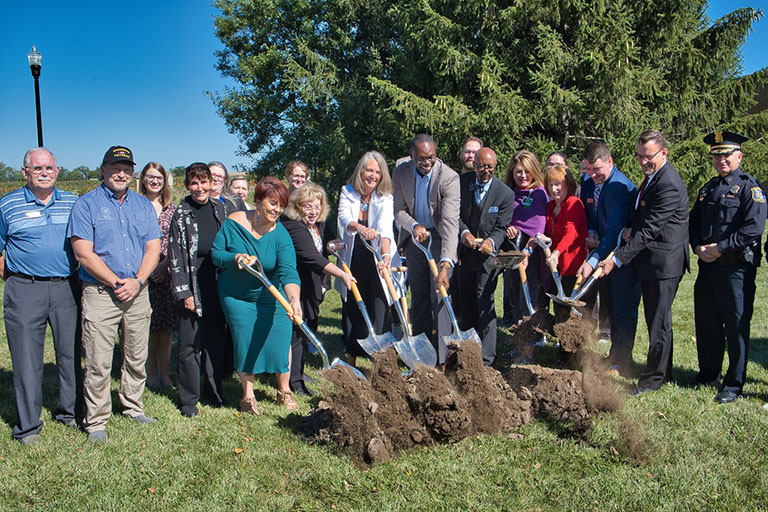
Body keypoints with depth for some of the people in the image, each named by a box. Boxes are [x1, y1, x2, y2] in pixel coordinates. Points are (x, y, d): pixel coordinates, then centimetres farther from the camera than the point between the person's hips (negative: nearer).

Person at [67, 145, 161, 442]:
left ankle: (133, 408, 28)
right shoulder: (86, 204, 0)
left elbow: (153, 248, 6)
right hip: (100, 294, -4)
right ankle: (96, 421, 11)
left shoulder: (144, 205, 13)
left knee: (137, 358, 12)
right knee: (98, 363, -2)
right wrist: (117, 282, -13)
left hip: (138, 293, 4)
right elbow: (83, 253, -9)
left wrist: (137, 281, -9)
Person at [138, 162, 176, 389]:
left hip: (166, 274, 2)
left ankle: (164, 372, 18)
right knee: (149, 328, 1)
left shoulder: (171, 208, 9)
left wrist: (164, 264, -6)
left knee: (166, 327, 5)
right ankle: (151, 372, 16)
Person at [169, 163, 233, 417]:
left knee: (216, 339, 10)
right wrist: (183, 292, -11)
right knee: (190, 343, 2)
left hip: (217, 283, 4)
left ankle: (214, 390, 24)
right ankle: (188, 398, 14)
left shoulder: (219, 207, 8)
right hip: (192, 284, -4)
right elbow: (176, 256, -6)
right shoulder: (181, 214, -4)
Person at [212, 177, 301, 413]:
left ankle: (284, 391, 27)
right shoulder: (233, 223, -15)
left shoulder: (280, 235, -17)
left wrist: (294, 298, -46)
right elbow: (216, 253, -6)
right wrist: (234, 258, -28)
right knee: (245, 343, 3)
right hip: (235, 296, 0)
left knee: (280, 341, 3)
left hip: (271, 297, 0)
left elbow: (288, 270, -29)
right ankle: (247, 395, 24)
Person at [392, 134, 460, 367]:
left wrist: (446, 263, -41)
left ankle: (442, 359, -5)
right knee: (418, 297, 12)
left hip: (440, 238, -4)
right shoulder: (401, 173, -10)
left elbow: (450, 223, -32)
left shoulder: (449, 177, -25)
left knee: (440, 297, -10)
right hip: (414, 237, 4)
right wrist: (414, 226, -26)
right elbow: (400, 210, -3)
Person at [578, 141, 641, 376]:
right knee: (609, 307, 15)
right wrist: (591, 232, -5)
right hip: (604, 251, 8)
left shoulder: (622, 188, -23)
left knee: (623, 310, -2)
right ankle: (616, 354, 28)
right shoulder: (588, 185, 3)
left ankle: (619, 363, 5)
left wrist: (593, 261, -37)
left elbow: (614, 230, -30)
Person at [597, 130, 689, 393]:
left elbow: (649, 229, -24)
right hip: (650, 261, 10)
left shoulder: (669, 185, -21)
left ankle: (654, 378, 13)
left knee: (659, 321, 0)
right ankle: (663, 371, 34)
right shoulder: (651, 176, 10)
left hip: (664, 262, -10)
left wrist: (617, 259, -25)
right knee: (655, 318, 19)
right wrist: (630, 228, 1)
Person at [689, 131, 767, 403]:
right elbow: (693, 223, 19)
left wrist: (720, 247, -17)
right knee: (706, 324, 14)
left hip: (736, 268, -6)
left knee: (736, 327, 1)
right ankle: (707, 373, 30)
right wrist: (698, 247, 0)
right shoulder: (707, 189, 16)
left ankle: (734, 384, 12)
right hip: (707, 267, 6)